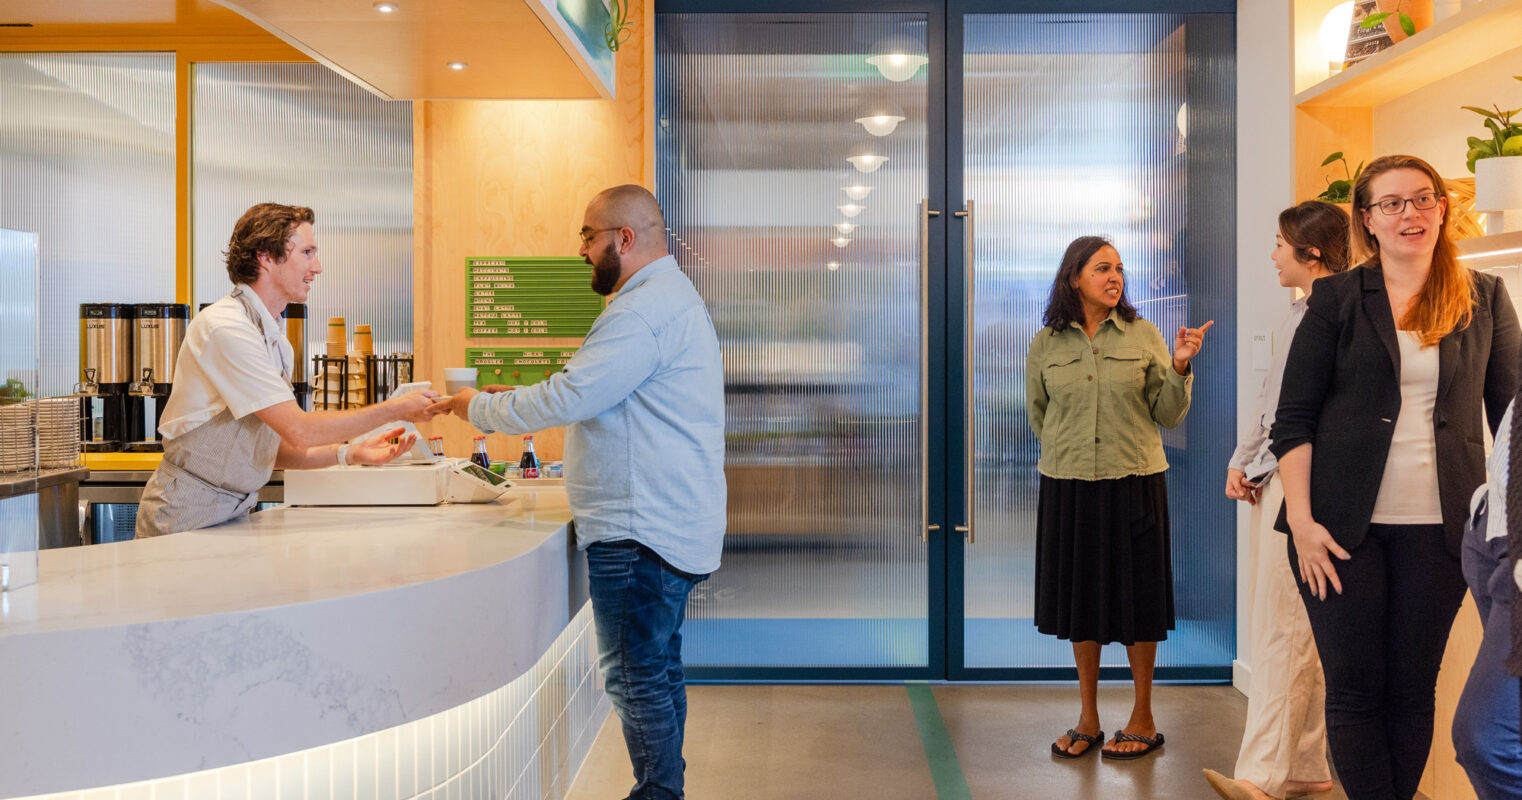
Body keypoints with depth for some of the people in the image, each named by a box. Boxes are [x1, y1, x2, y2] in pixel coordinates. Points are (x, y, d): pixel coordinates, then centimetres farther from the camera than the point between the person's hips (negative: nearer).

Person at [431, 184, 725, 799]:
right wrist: (514, 402, 17)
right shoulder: (671, 296, 20)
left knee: (636, 677, -3)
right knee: (659, 670, 17)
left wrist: (480, 408, -6)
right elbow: (600, 397, 24)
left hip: (640, 530, -11)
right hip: (669, 521, 11)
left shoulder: (644, 310, -17)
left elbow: (569, 398, -21)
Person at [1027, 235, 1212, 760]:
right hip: (1068, 485, 2)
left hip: (1134, 483, -1)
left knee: (1135, 598, 4)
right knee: (1080, 596, 9)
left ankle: (1143, 720, 18)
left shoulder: (1143, 337, 1)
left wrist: (1180, 367, -14)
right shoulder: (1046, 345, 3)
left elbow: (1169, 415, 0)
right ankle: (1088, 718, 22)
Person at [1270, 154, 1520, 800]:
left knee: (1413, 691, 7)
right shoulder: (1337, 299, 3)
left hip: (1437, 527, 1)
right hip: (1343, 526, -1)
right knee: (1354, 687, 2)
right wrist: (1301, 519, -9)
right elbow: (1292, 419, 0)